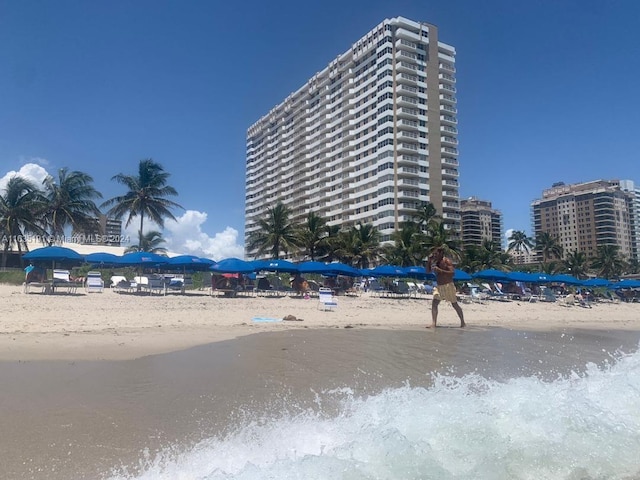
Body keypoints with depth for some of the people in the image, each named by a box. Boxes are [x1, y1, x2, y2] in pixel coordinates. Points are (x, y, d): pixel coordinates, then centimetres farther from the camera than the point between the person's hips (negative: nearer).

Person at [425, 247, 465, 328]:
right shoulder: (436, 262, 11)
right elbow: (428, 271, 13)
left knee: (454, 304, 4)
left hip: (448, 285, -6)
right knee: (434, 304, -7)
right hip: (439, 286, 6)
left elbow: (452, 273, -18)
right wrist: (429, 261, 1)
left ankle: (463, 323, 17)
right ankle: (433, 323, -8)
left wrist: (440, 270, -25)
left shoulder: (447, 261, -9)